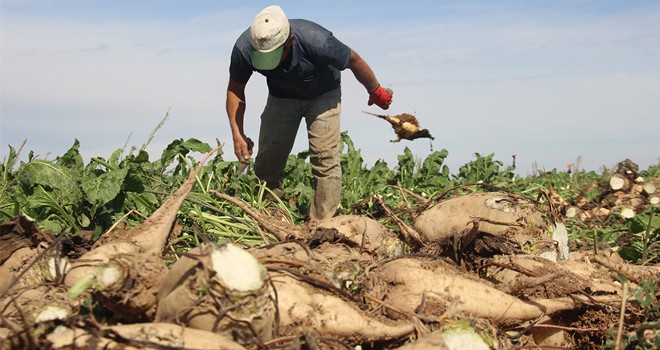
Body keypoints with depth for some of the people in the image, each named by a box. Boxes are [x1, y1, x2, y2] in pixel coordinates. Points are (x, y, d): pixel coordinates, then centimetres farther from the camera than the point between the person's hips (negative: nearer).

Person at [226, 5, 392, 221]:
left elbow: (354, 61, -19)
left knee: (325, 159, -15)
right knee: (267, 160, -3)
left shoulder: (316, 41, -39)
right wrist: (237, 134, -22)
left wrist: (376, 92, -3)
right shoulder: (244, 48, -31)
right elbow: (235, 89, -12)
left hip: (322, 95, -3)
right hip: (281, 97, 3)